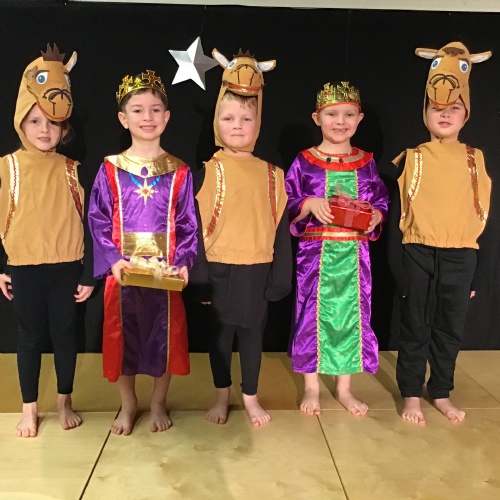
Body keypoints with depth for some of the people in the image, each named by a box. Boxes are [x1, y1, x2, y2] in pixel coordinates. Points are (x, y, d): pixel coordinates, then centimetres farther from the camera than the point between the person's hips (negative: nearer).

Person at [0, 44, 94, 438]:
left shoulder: (71, 169, -1)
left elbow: (85, 222, 1)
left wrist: (89, 274, 0)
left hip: (67, 267, 1)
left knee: (65, 333, 11)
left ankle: (65, 402, 30)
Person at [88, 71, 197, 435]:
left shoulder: (179, 171, 1)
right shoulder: (110, 169, 1)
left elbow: (188, 225, 1)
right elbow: (98, 221, -1)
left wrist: (183, 263, -13)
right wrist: (113, 260, -15)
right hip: (122, 270, 0)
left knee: (165, 336, 8)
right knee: (123, 336, 9)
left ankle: (158, 404, 29)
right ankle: (128, 405, 29)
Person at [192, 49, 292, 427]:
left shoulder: (272, 173, 2)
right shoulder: (209, 170, -5)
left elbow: (280, 226, 3)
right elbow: (197, 223, -5)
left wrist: (280, 275, 1)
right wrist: (199, 269, -10)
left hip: (258, 268, 2)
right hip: (221, 267, -1)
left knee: (252, 331, 13)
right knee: (220, 332, 12)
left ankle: (250, 397, 31)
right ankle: (222, 396, 32)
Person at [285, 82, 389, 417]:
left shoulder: (366, 162, 6)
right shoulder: (304, 162, -1)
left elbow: (383, 203, 10)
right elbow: (287, 207, -2)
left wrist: (377, 216, -11)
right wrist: (310, 204, -20)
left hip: (354, 253, 3)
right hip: (316, 253, -2)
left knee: (352, 314, 8)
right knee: (314, 314, 4)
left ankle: (344, 389, 25)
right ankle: (311, 388, 21)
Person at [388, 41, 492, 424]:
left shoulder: (475, 160, 3)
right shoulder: (411, 159, -3)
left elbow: (482, 215, 6)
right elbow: (397, 216, -2)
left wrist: (476, 272, 5)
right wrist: (398, 265, -6)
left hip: (460, 257, 2)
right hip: (419, 255, -2)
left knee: (450, 330, 13)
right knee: (415, 328, 9)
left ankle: (442, 393, 31)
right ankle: (412, 395, 25)